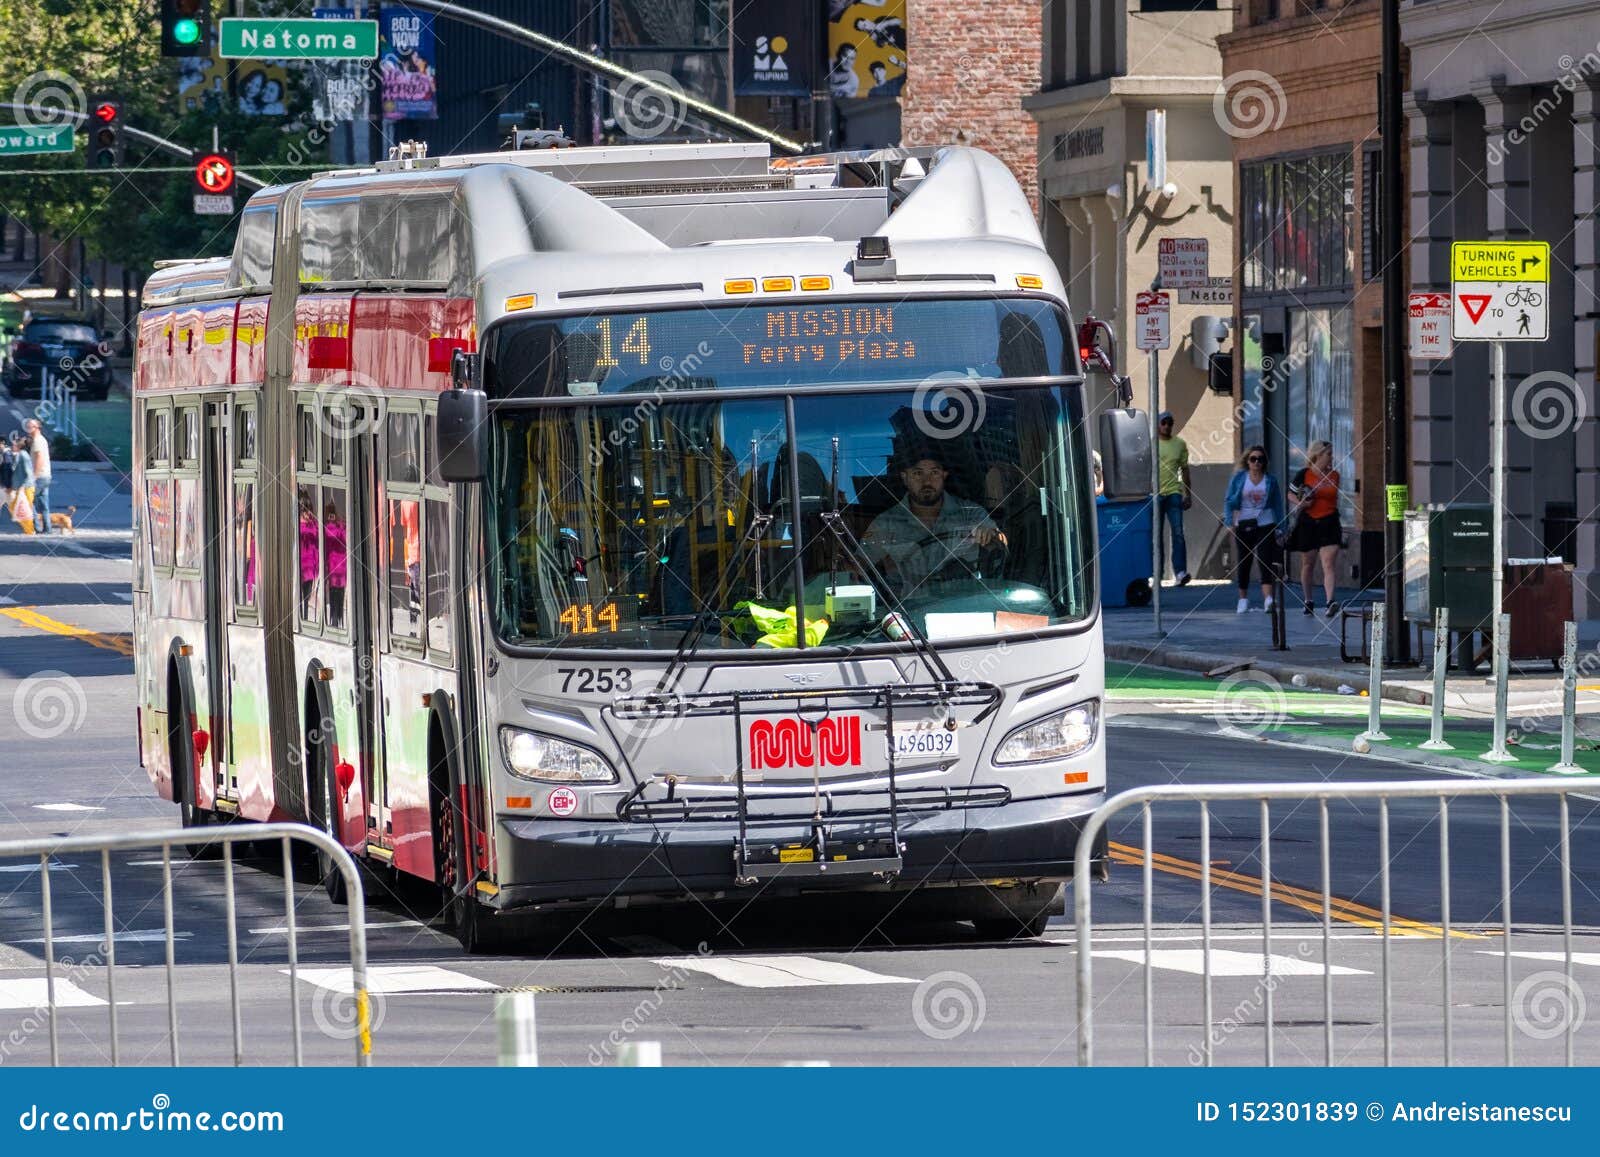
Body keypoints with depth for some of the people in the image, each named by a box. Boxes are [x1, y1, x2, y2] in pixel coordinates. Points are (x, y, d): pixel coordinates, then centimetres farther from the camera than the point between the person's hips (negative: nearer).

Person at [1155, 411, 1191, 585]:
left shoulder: (1180, 444, 10)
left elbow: (1184, 469, 16)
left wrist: (1188, 495, 13)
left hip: (1174, 494, 1)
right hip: (1155, 494, -1)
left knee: (1178, 533, -10)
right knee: (1156, 535, 3)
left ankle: (1180, 572, -15)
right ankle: (1157, 574, 8)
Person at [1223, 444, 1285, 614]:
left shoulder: (1270, 480, 5)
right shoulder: (1238, 478, 3)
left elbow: (1277, 505, 9)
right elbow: (1229, 501, 3)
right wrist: (1229, 522, -9)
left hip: (1265, 525, -1)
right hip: (1243, 526, 1)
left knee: (1266, 562, -13)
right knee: (1244, 563, 10)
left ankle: (1268, 599, -23)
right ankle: (1243, 598, 25)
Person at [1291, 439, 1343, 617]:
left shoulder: (1334, 475, 8)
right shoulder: (1303, 475, -2)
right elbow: (1291, 494, 8)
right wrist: (1300, 503, -12)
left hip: (1329, 522, 1)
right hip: (1308, 522, -1)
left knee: (1329, 563, -13)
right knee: (1307, 564, 9)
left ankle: (1331, 602, -22)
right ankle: (1308, 601, 25)